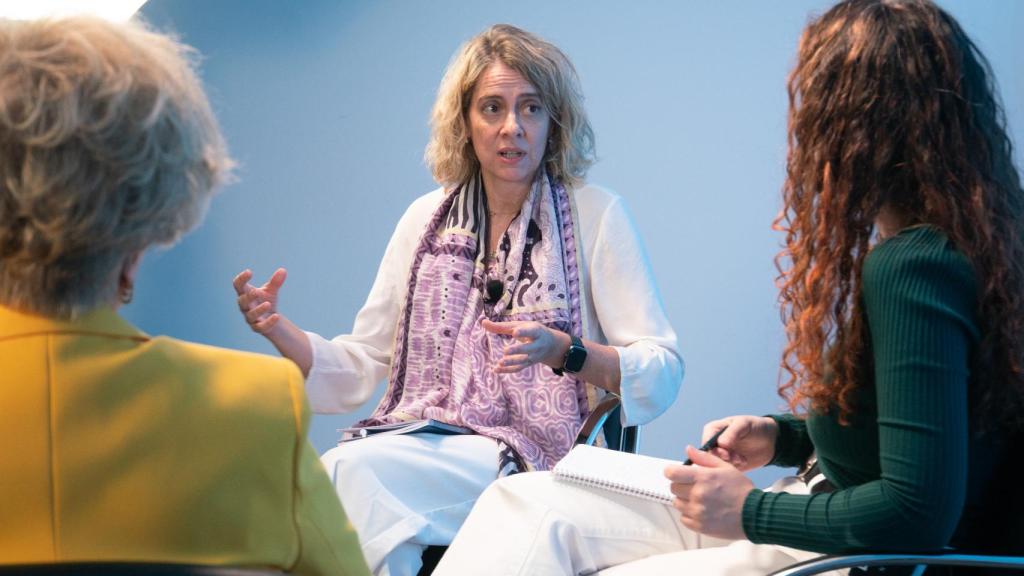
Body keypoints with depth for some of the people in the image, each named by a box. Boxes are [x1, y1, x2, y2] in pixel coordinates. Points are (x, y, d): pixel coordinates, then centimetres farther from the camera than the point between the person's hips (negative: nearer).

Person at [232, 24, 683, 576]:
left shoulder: (596, 214, 2)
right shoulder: (427, 219, 14)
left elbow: (662, 375, -4)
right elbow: (362, 368, 14)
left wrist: (564, 352, -21)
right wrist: (279, 330, -3)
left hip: (529, 455, -4)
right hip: (420, 440, 4)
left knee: (351, 469, -29)